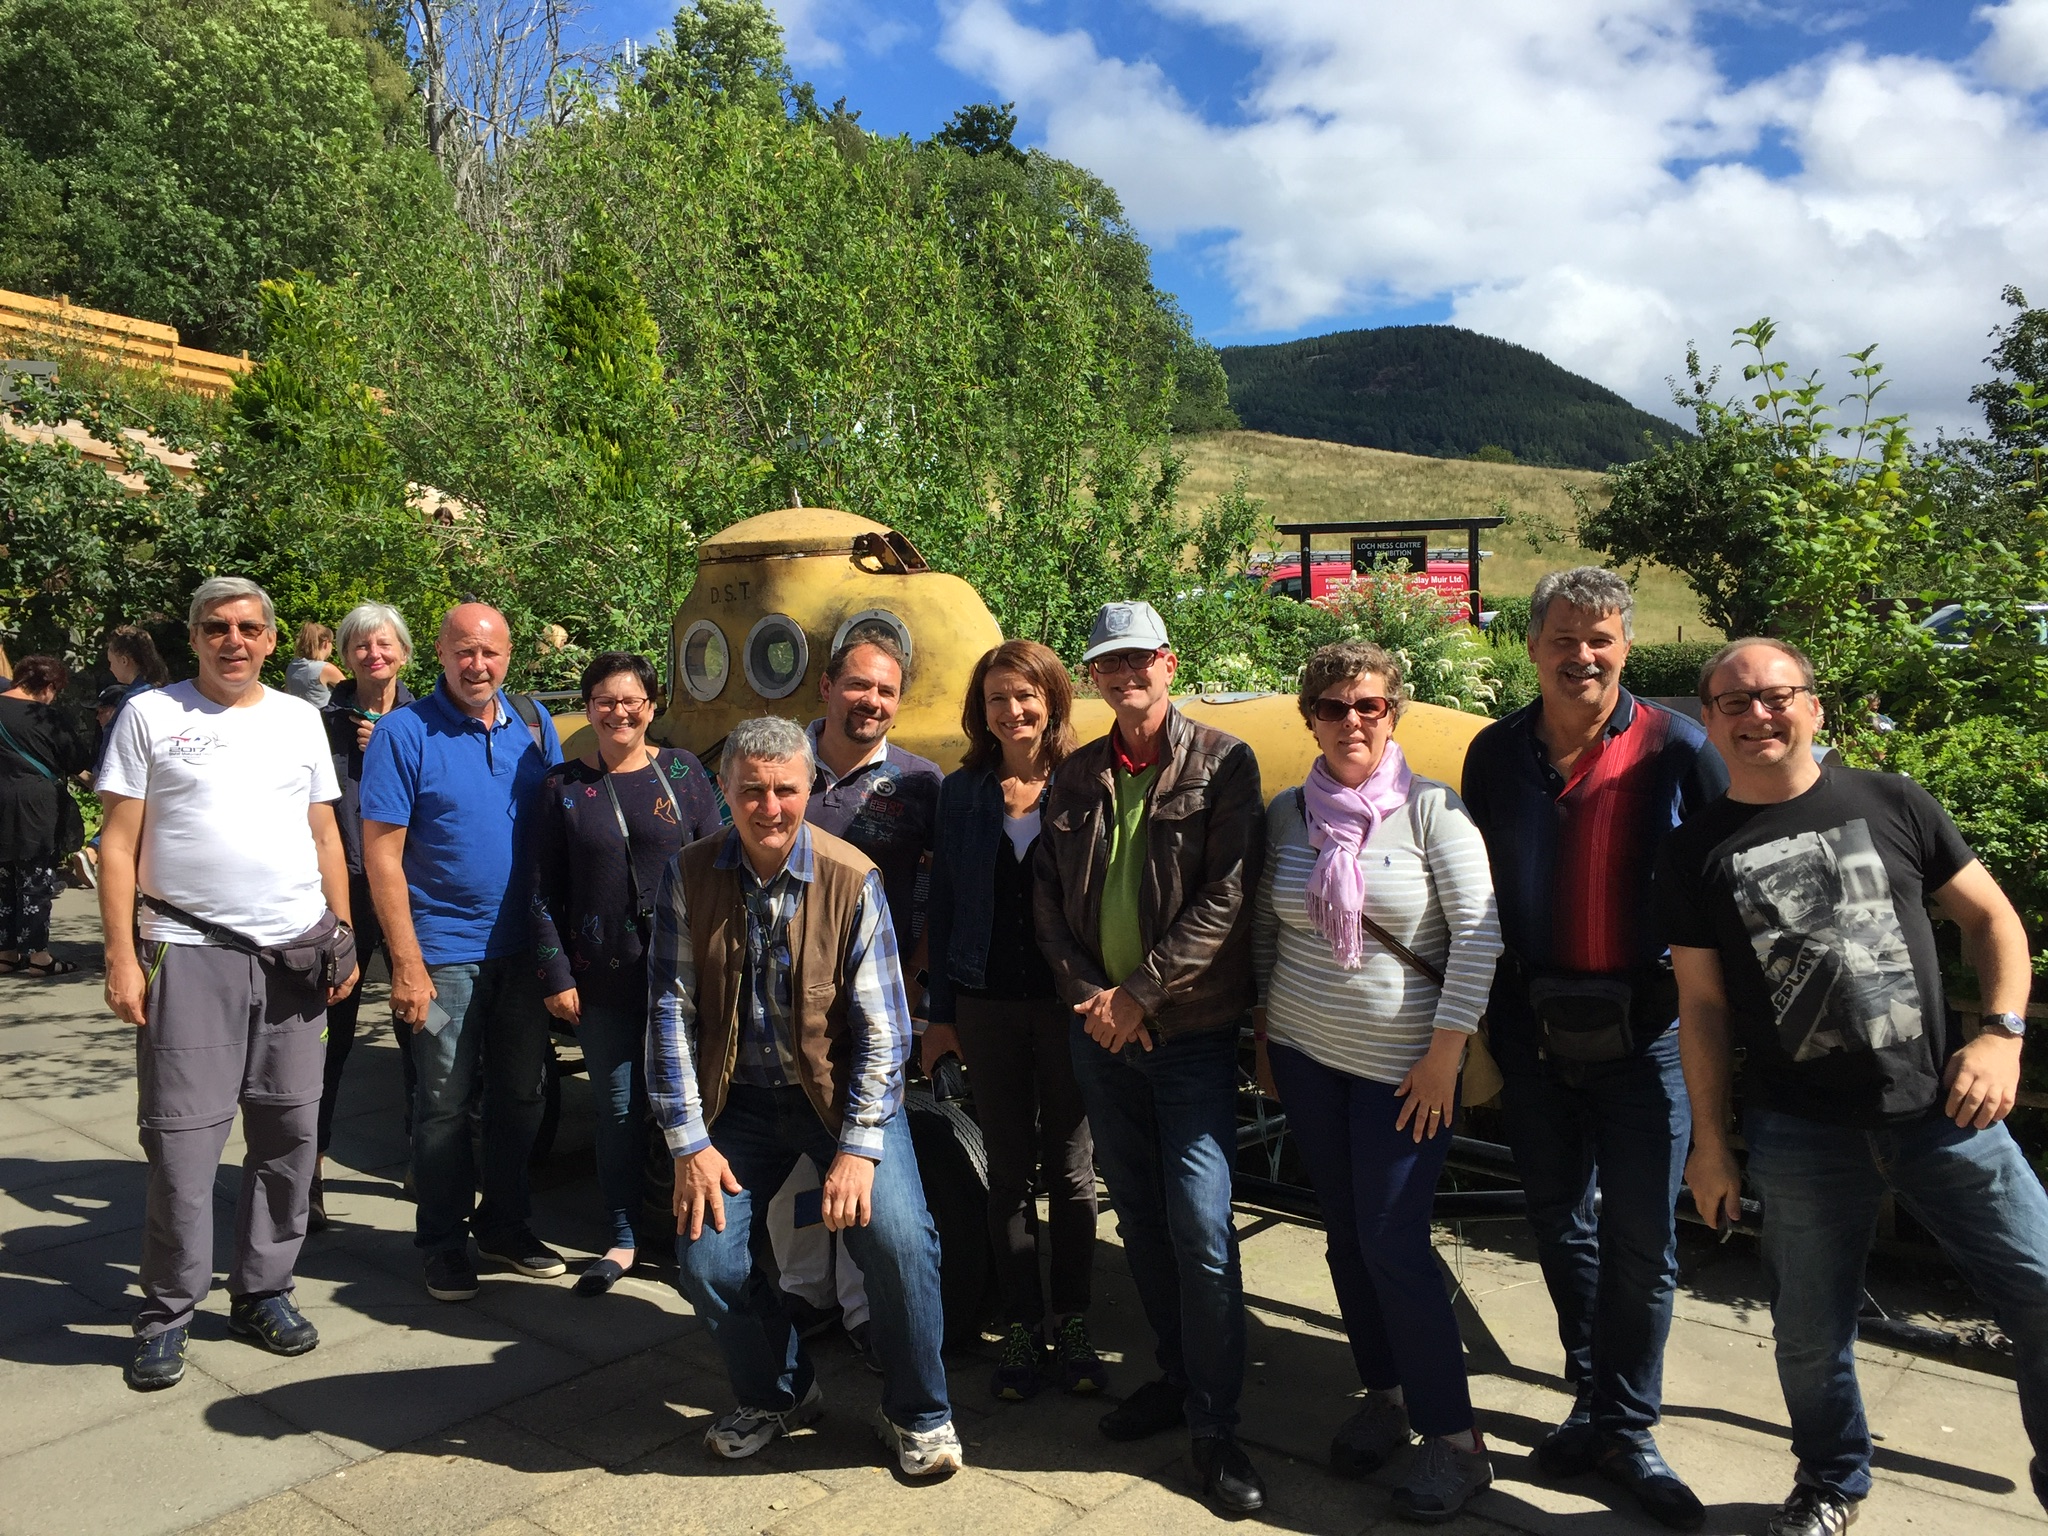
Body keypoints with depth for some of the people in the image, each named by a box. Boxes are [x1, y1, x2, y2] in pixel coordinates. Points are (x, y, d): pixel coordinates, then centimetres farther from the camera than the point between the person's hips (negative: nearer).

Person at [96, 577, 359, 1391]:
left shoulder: (299, 718, 10)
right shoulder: (151, 714, 1)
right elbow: (117, 842, -1)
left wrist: (344, 939, 9)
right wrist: (121, 956, -8)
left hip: (297, 954, 3)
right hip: (188, 953, -3)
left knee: (289, 1132, 8)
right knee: (182, 1139, 0)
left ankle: (263, 1291, 23)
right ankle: (167, 1313, 15)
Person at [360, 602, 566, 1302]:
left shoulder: (533, 724, 4)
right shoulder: (404, 732, -9)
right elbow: (382, 855, -11)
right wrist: (406, 963, -15)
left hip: (523, 945, 4)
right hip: (444, 949, -4)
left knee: (522, 1093, 13)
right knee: (445, 1100, 6)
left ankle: (505, 1224, 30)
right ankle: (445, 1241, 22)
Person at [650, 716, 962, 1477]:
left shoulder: (851, 878, -14)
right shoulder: (690, 875, -8)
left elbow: (882, 1025, -12)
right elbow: (671, 1011, -6)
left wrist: (859, 1148, -17)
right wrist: (689, 1142, -9)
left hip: (843, 1089, -2)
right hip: (740, 1098, 3)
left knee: (897, 1237, -19)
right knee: (706, 1259, -7)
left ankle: (917, 1414, 8)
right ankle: (778, 1395, 24)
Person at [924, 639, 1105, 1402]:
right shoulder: (963, 793, 4)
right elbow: (944, 904, 6)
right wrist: (940, 1012, 5)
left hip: (1069, 1003, -2)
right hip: (988, 1005, 2)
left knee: (1071, 1172, 9)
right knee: (1009, 1172, 11)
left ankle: (1071, 1324, 24)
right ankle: (1022, 1327, 23)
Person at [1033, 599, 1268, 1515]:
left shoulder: (1222, 764, -5)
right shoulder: (1075, 779, 9)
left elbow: (1227, 897, -13)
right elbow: (1046, 898, 9)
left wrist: (1140, 993, -14)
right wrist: (1087, 993, -6)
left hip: (1191, 1033, -5)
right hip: (1098, 1031, 5)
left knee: (1201, 1226, -6)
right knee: (1139, 1217, 14)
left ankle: (1213, 1426, 8)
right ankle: (1176, 1377, 31)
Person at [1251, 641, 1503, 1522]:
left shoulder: (1431, 808, -10)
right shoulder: (1287, 813, 3)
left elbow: (1478, 933, -13)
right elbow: (1264, 927, 12)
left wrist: (1445, 1052, -14)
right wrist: (1267, 1024, 12)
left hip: (1403, 1065, -4)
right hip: (1305, 1052, 5)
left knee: (1393, 1244, -5)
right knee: (1344, 1234, 12)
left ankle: (1454, 1439, 11)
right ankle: (1384, 1398, 31)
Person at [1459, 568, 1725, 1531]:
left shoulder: (1676, 748, -7)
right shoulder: (1497, 753, 2)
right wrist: (1476, 1014, 8)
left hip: (1641, 1029, -3)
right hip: (1531, 1028, 3)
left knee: (1640, 1241, 3)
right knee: (1560, 1227, 14)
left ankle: (1627, 1428, 20)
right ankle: (1596, 1400, 32)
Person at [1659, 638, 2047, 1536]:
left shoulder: (1891, 804, 2)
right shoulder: (1697, 853, 2)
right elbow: (1703, 1006, 4)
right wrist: (1710, 1142, 4)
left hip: (1944, 1115, 0)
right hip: (1802, 1134, 0)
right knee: (1811, 1333, 11)